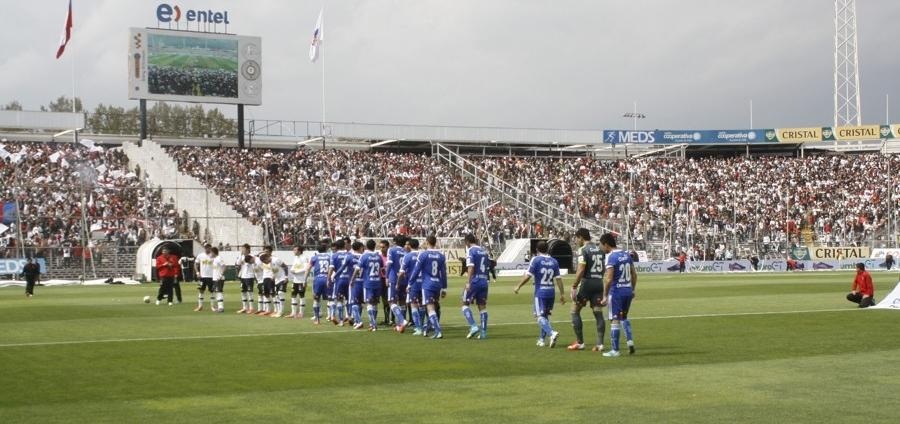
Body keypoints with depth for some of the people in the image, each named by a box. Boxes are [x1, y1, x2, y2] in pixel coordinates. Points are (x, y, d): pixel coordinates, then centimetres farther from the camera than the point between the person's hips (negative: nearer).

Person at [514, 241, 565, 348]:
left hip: (540, 292, -5)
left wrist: (518, 286, 2)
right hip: (551, 292, 5)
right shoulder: (554, 261, 7)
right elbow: (558, 279, 7)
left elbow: (528, 276, -10)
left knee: (540, 317, -7)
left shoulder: (536, 260, -6)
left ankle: (552, 333, -31)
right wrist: (562, 294, 13)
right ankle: (541, 339, 22)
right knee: (546, 316, 17)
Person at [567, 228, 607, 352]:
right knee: (598, 313, 5)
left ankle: (579, 343, 4)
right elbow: (603, 268, 15)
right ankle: (600, 344, 1)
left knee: (575, 311, 5)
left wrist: (574, 287, -15)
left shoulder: (583, 250, -9)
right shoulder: (600, 250, 13)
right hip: (599, 282, 7)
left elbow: (581, 270, -17)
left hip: (586, 282, -7)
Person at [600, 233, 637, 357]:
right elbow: (634, 275, 14)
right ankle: (630, 340, 9)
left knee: (615, 320, 0)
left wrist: (605, 296, -13)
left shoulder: (611, 257, -14)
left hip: (616, 292, -7)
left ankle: (615, 350, 2)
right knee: (624, 317, 24)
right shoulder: (627, 255, 8)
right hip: (628, 291, 7)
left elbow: (609, 279, -19)